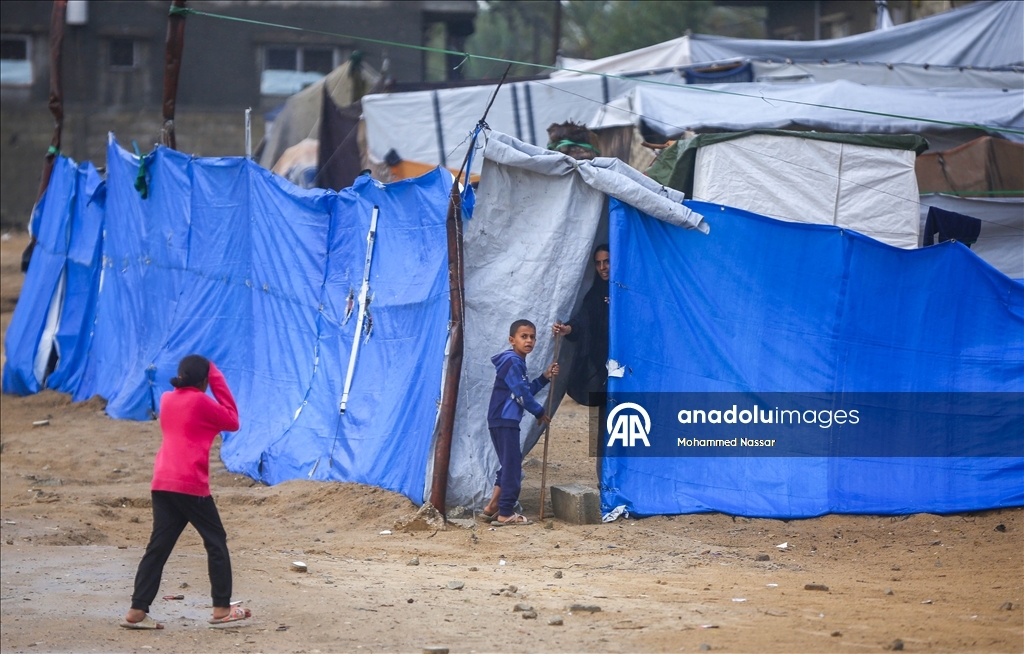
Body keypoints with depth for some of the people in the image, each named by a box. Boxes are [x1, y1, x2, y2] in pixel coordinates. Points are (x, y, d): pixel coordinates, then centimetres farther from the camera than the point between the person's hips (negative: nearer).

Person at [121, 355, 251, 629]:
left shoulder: (167, 400, 14)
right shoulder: (200, 402, -5)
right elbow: (232, 421, 6)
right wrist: (218, 383, 8)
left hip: (162, 484, 6)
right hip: (191, 485, -6)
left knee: (159, 546, 5)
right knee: (216, 541, 7)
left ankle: (137, 612, -2)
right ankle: (222, 609, 8)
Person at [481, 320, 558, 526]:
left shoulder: (517, 362, 18)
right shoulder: (512, 362, -14)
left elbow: (526, 391, 19)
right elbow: (521, 394, -17)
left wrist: (544, 378, 10)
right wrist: (540, 413, -5)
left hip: (504, 421, 10)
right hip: (505, 421, -10)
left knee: (510, 465, 17)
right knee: (512, 466, -6)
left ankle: (492, 507, 22)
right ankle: (506, 514, -3)